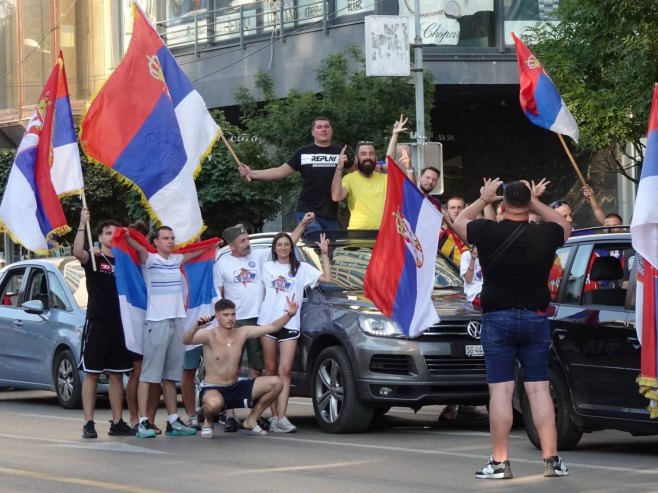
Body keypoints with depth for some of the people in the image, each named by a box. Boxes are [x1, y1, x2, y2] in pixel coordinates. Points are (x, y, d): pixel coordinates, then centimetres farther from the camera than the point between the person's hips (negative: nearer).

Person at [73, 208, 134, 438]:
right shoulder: (94, 259, 0)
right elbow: (77, 252, -23)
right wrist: (82, 224, -31)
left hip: (120, 324, 5)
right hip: (97, 322, -5)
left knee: (117, 375, 8)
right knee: (91, 374, -3)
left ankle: (117, 422, 13)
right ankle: (89, 423, -4)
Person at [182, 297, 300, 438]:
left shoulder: (242, 333, 1)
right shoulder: (209, 335, -14)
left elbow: (272, 327, 2)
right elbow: (186, 341, -32)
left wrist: (289, 314, -14)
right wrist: (196, 327, -52)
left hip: (235, 389, 6)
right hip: (212, 389, -6)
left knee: (275, 383, -8)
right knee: (214, 403, -43)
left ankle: (251, 420, 10)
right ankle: (208, 422, -3)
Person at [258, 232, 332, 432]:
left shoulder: (301, 268, 11)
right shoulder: (267, 267, 14)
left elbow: (326, 278, 2)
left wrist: (324, 254, -2)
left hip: (290, 324, -1)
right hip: (268, 321, 1)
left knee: (285, 371, -10)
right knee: (271, 370, 2)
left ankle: (281, 418, -17)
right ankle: (275, 416, 5)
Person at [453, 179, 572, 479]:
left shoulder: (488, 233, -9)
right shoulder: (545, 234, -4)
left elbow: (459, 222, 13)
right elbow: (565, 225, 21)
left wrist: (483, 198, 25)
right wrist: (536, 203, 22)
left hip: (497, 319, -2)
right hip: (535, 319, 2)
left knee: (500, 391, -2)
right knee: (539, 389, 5)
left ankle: (500, 462, -4)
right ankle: (551, 459, 3)